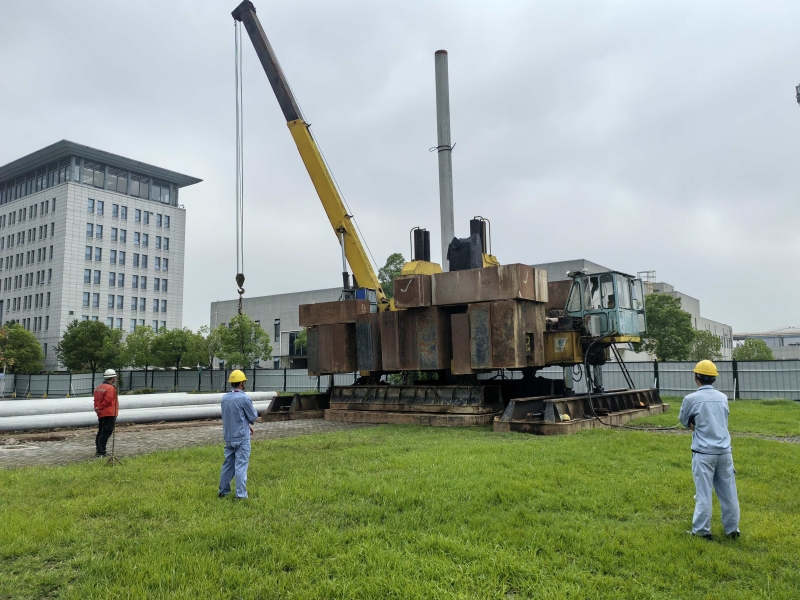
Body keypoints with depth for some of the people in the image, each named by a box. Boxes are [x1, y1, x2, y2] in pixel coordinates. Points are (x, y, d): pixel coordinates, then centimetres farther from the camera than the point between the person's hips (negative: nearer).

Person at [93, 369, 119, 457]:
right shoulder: (110, 388, -16)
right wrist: (99, 408, -9)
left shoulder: (98, 388, 14)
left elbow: (96, 400, 11)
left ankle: (98, 450, 23)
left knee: (101, 432, 17)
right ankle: (101, 451, -9)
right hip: (109, 414, -9)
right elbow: (107, 401, -20)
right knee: (106, 433, -7)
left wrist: (97, 408, 2)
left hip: (101, 414, 9)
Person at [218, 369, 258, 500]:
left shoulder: (225, 398, 5)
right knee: (241, 465, -2)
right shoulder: (243, 398, -17)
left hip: (228, 436, 6)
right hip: (241, 437, -6)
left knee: (228, 464, 15)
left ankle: (223, 491, 21)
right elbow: (253, 417, -9)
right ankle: (241, 494, 0)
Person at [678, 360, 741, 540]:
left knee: (704, 493, 2)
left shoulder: (691, 398, -9)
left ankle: (702, 531, 8)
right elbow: (722, 421, 15)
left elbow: (683, 421, 4)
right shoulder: (723, 397, 6)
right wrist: (699, 424, 6)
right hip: (724, 451, 5)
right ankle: (732, 529, 23)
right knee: (729, 493, 12)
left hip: (704, 452, -5)